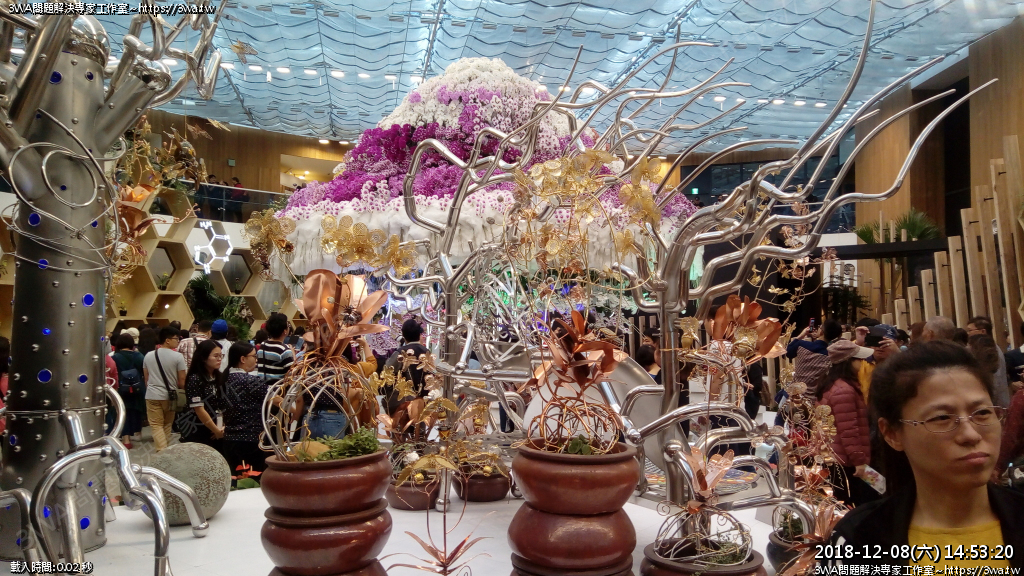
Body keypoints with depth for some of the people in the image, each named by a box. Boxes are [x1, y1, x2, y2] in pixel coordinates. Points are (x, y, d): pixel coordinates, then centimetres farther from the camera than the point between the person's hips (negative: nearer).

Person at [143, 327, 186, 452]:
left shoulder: (148, 355, 3)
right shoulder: (178, 356, -10)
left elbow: (146, 378, 12)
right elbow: (182, 381, -8)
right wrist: (177, 387, 13)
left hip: (152, 395, 2)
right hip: (170, 395, -1)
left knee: (156, 425, 3)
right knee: (167, 425, 15)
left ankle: (162, 451, -11)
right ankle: (165, 449, 25)